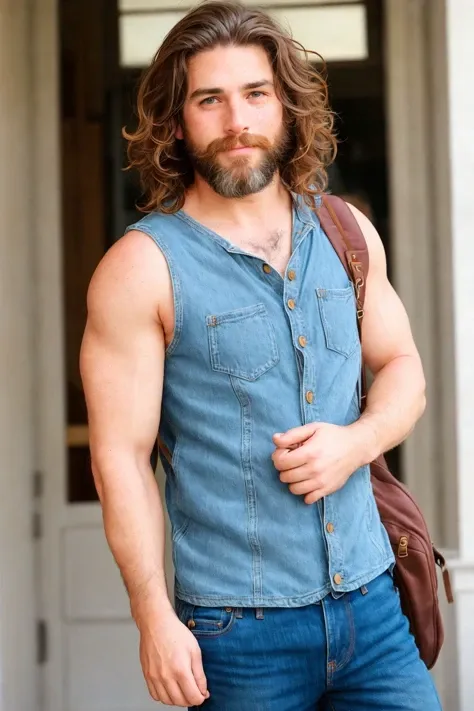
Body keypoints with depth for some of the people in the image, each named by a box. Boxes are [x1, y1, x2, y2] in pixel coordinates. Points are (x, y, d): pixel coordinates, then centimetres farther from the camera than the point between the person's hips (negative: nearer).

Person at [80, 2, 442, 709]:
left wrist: (356, 441, -6)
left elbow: (403, 367, 15)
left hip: (371, 601, 4)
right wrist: (156, 618, -13)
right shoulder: (141, 268, -10)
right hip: (238, 628, -4)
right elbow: (121, 459, -10)